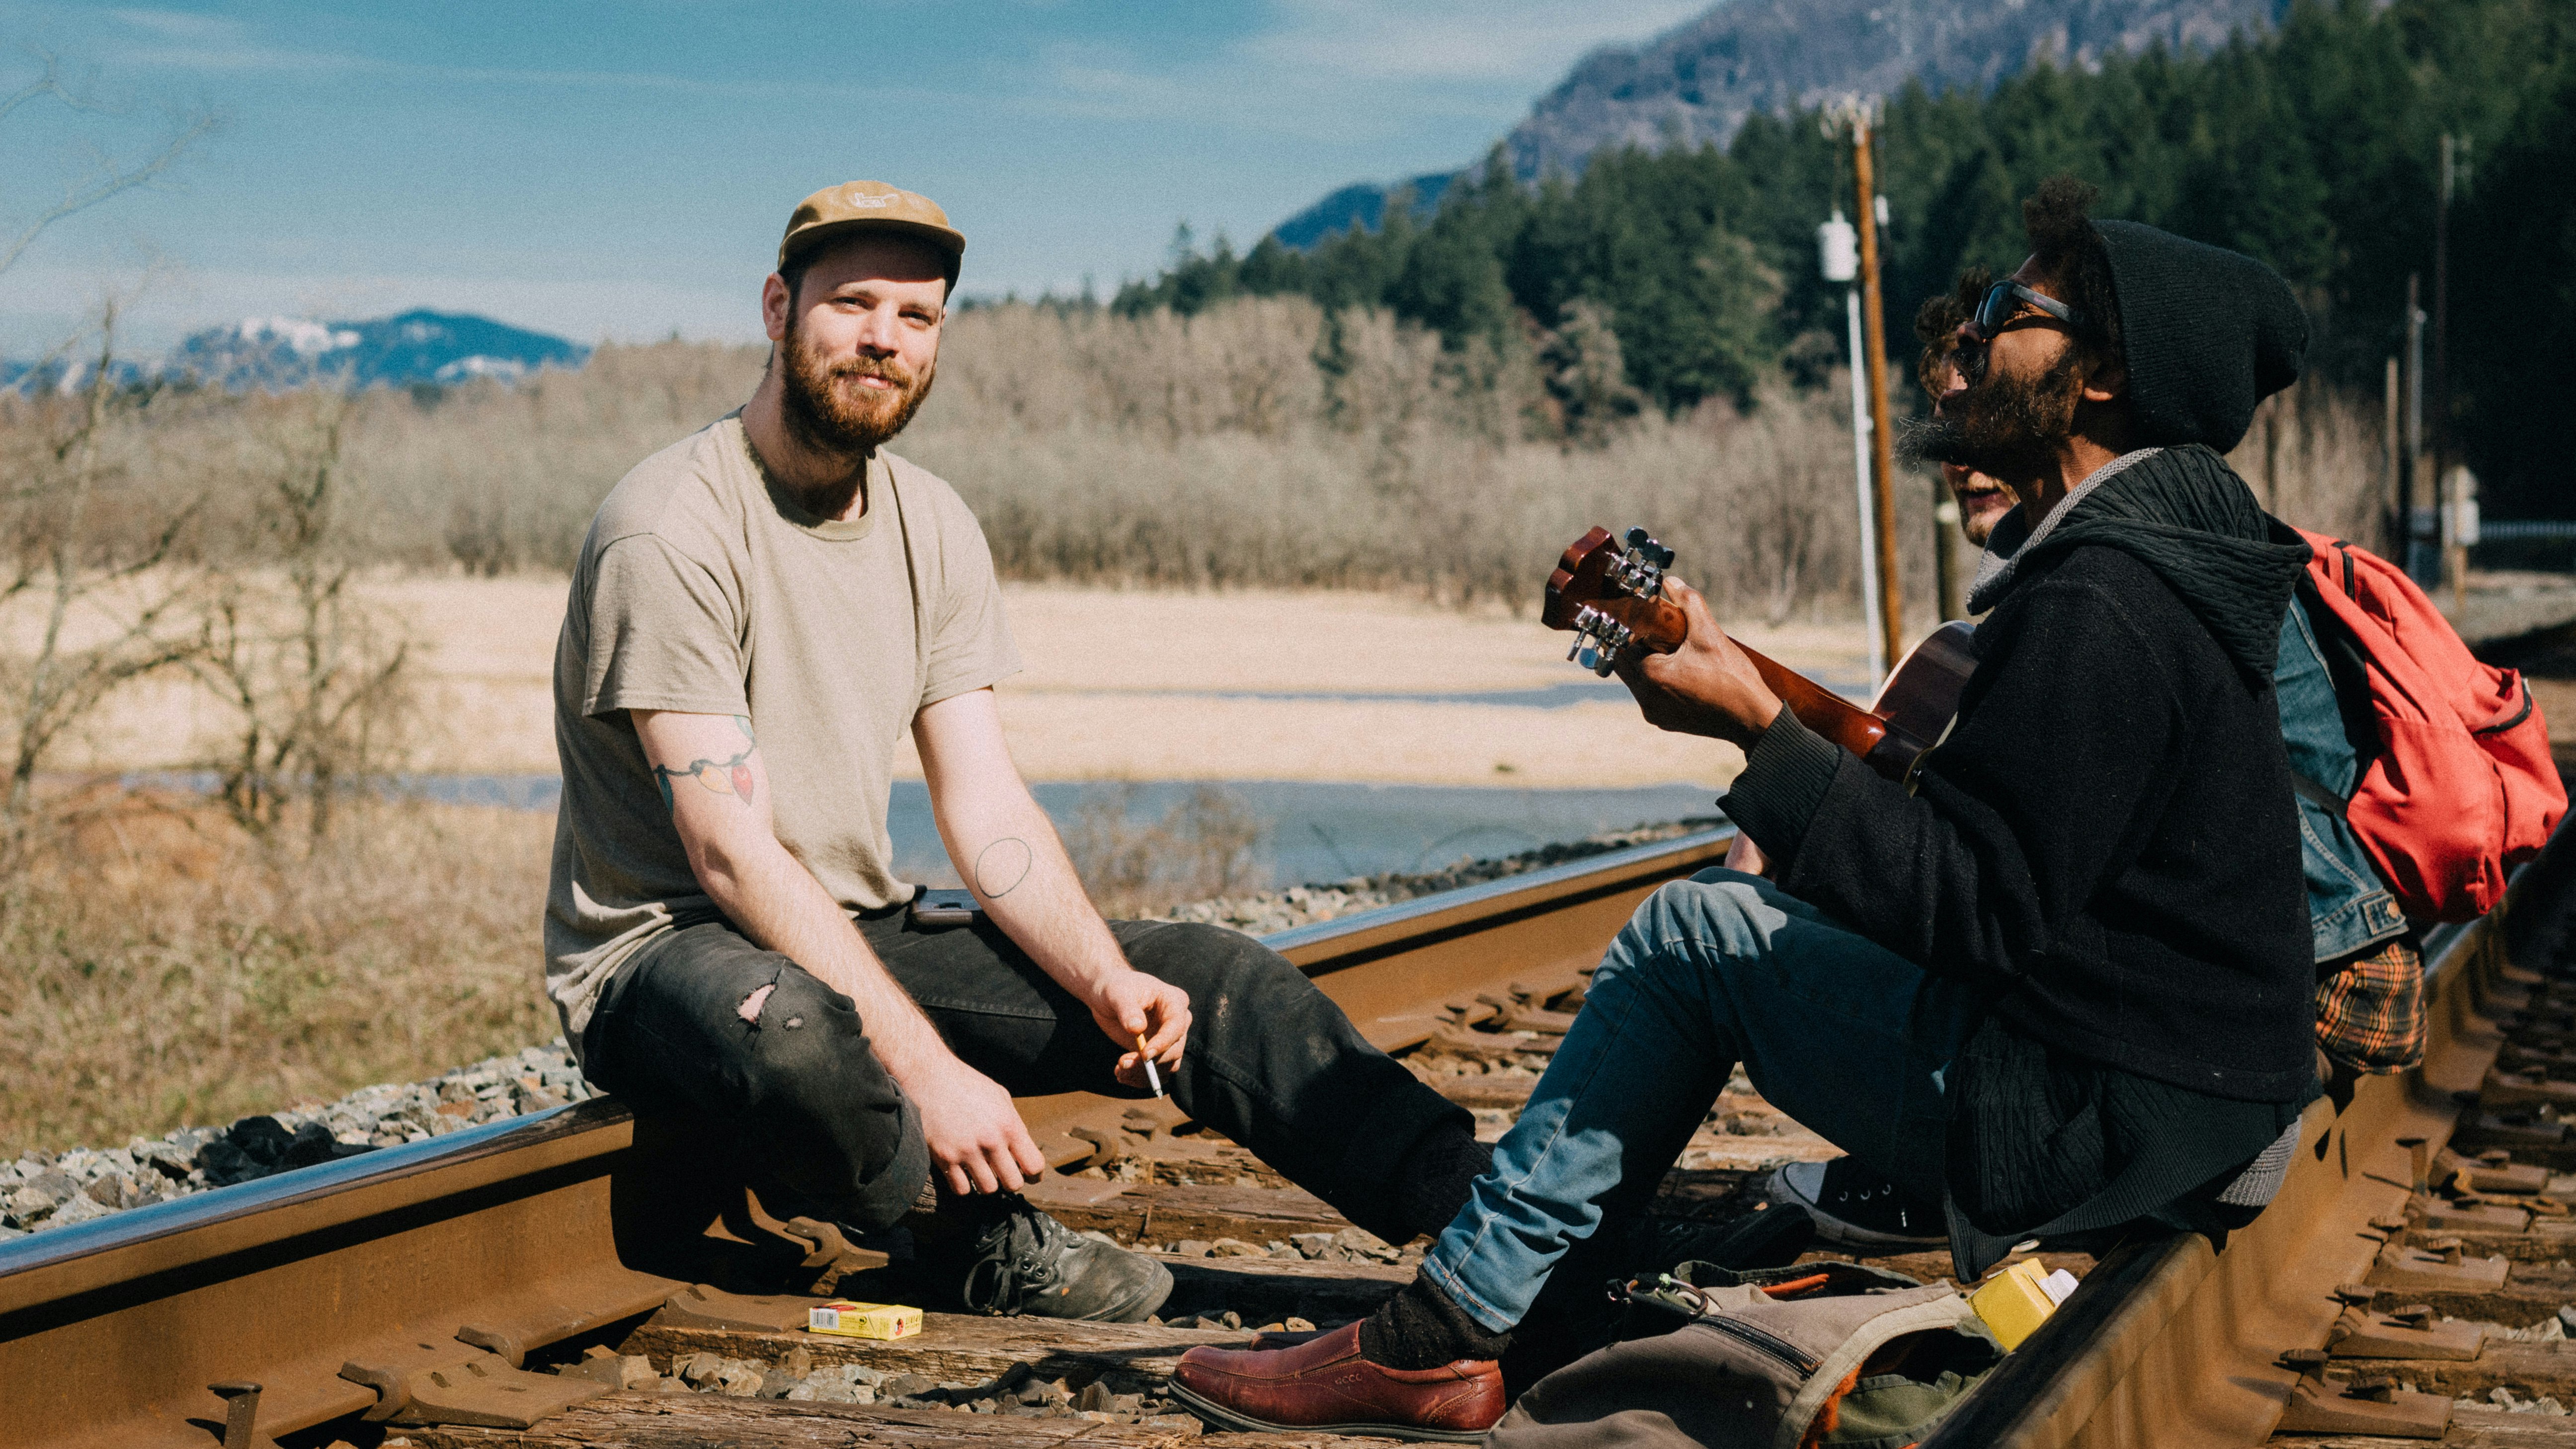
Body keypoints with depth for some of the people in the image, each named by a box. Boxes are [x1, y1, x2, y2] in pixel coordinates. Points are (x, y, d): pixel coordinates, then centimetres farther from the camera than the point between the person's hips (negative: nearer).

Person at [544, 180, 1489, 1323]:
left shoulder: (933, 529, 5)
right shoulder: (672, 529, -18)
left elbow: (986, 812, 2)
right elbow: (733, 854, -24)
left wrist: (1106, 980, -17)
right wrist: (926, 1069, -30)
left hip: (855, 940, 7)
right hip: (659, 952, -7)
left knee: (1210, 979, -5)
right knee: (789, 1034, -42)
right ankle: (988, 1245, -12)